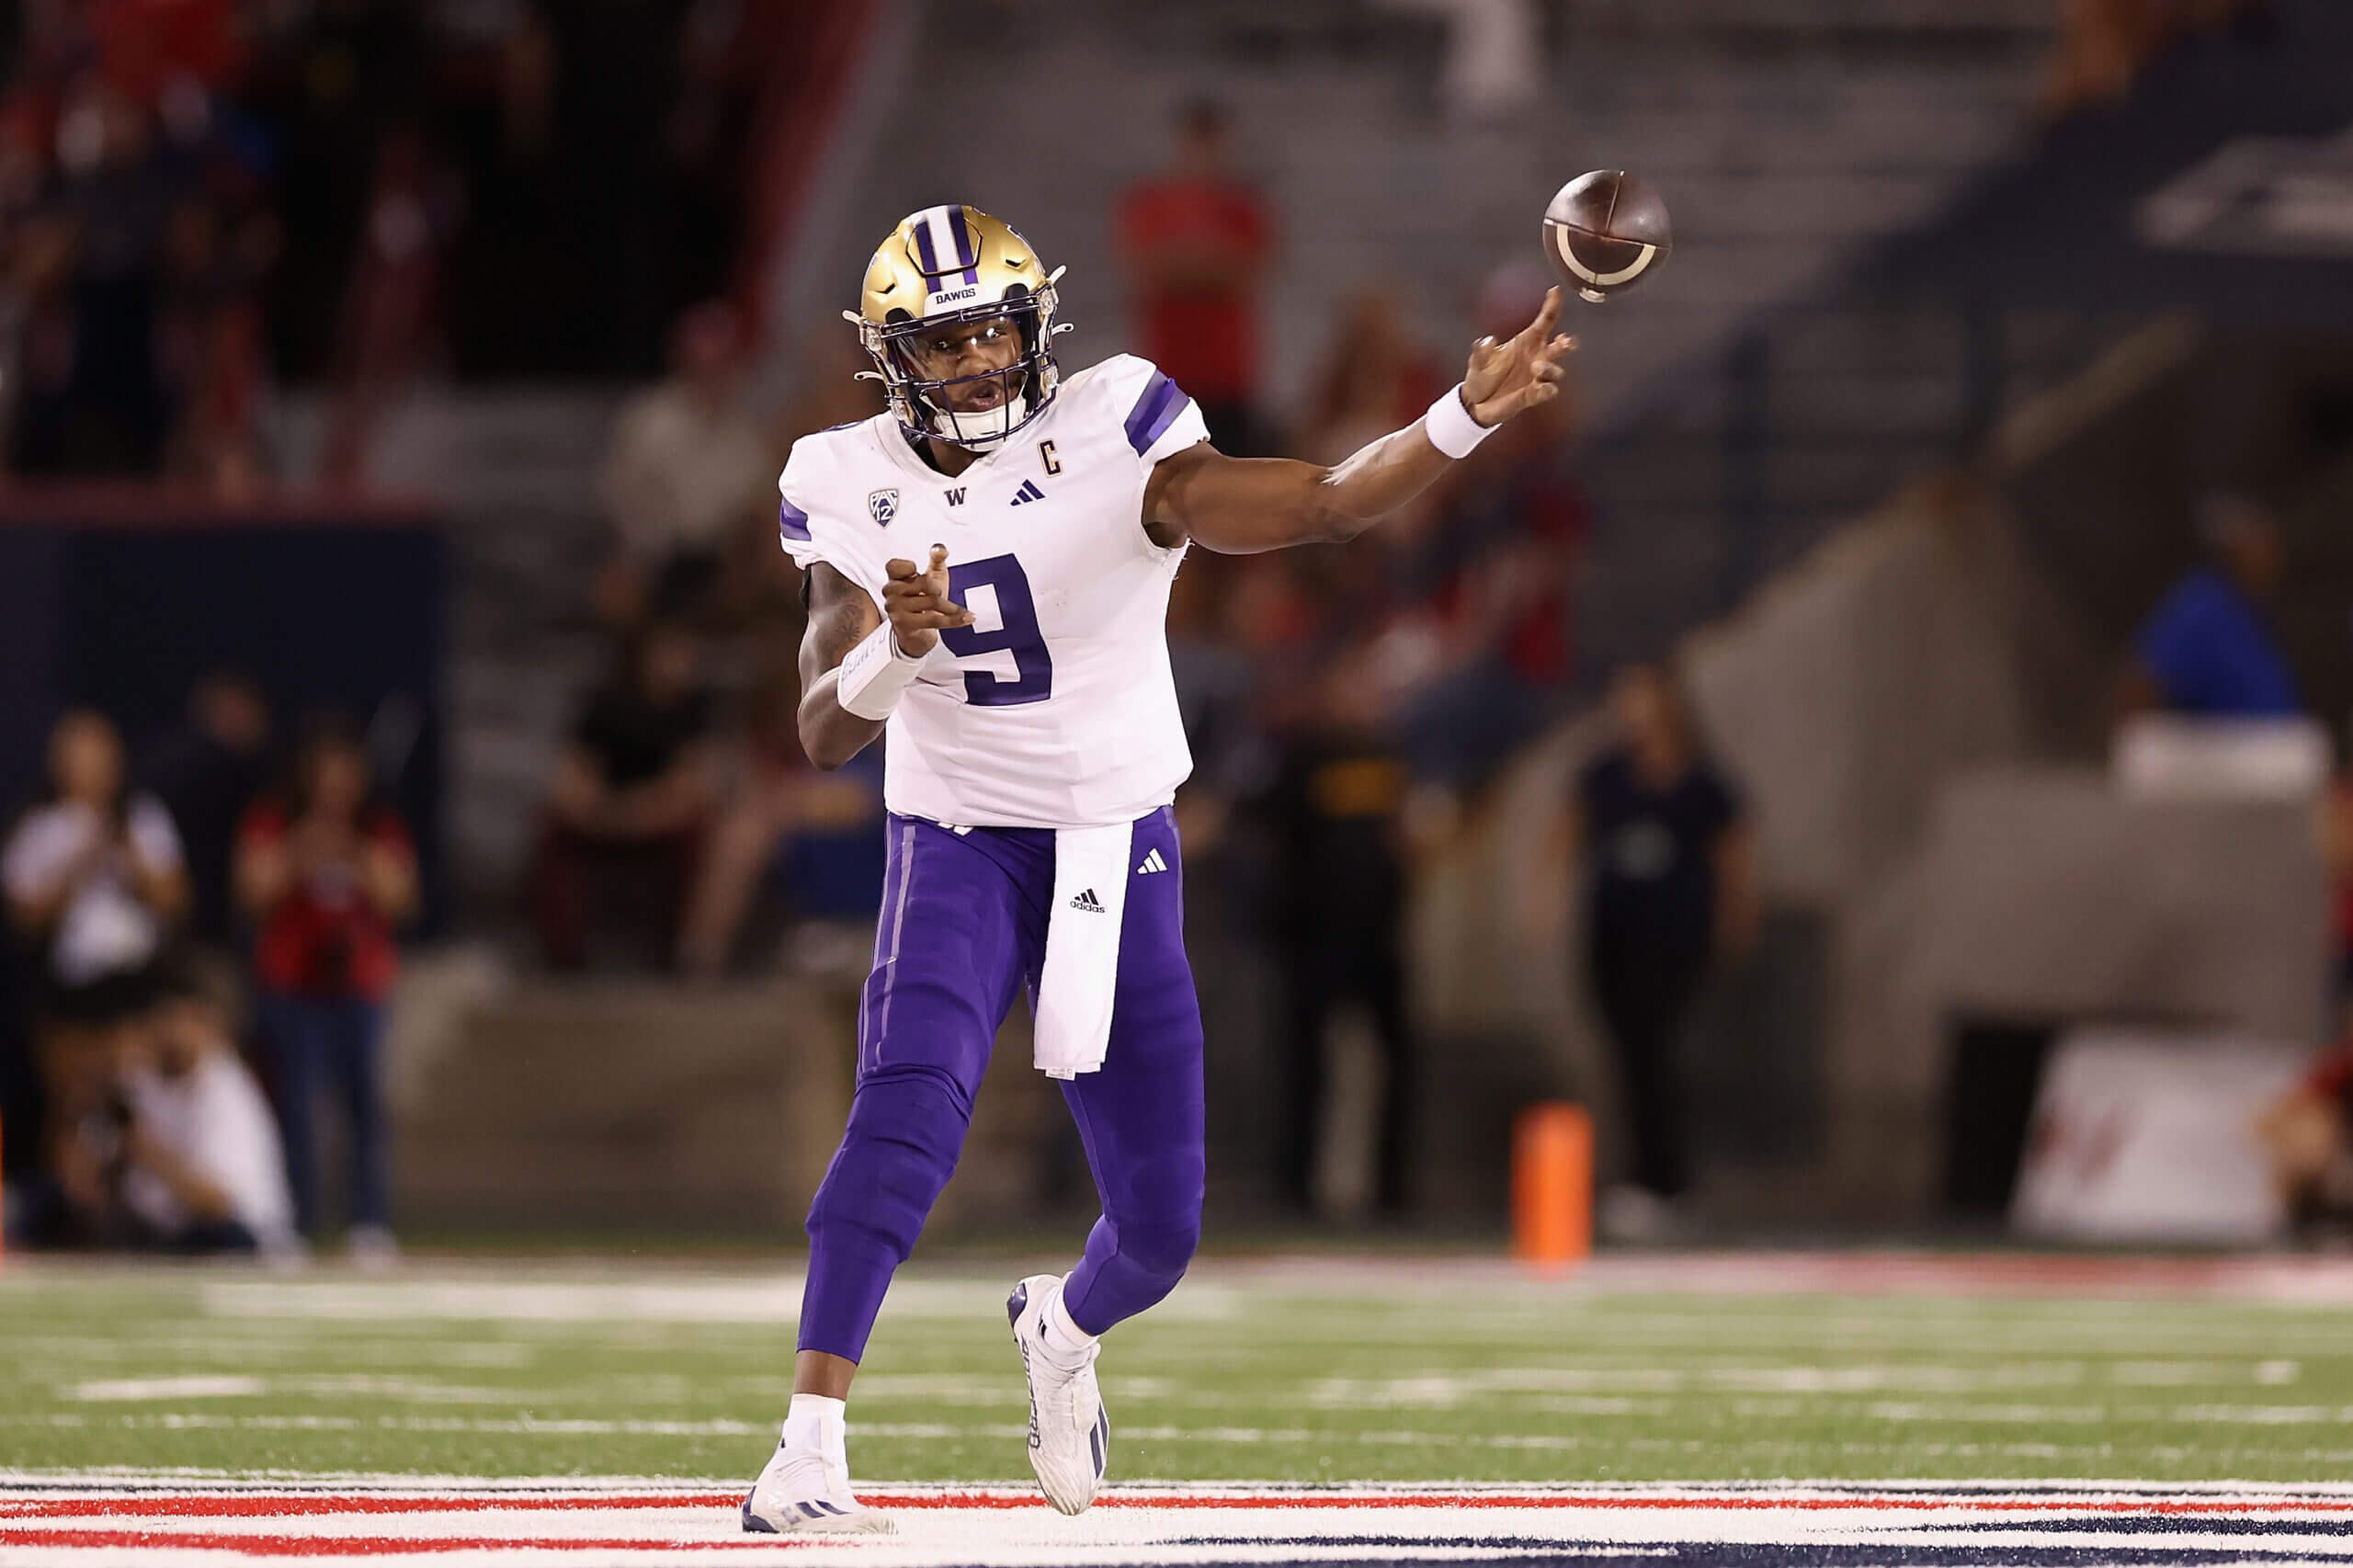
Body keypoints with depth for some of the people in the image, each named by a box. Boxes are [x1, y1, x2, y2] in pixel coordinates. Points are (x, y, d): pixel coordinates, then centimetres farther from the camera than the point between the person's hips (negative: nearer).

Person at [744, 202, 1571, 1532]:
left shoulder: (1112, 446, -14)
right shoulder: (855, 492, -7)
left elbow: (1325, 507, -24)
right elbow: (825, 735, -9)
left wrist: (1465, 420, -39)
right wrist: (893, 650, -31)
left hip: (1119, 848, 1)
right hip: (960, 841, -1)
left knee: (1160, 1223, 4)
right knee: (907, 1111, -28)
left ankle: (1065, 1329, 42)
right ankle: (805, 1458, -31)